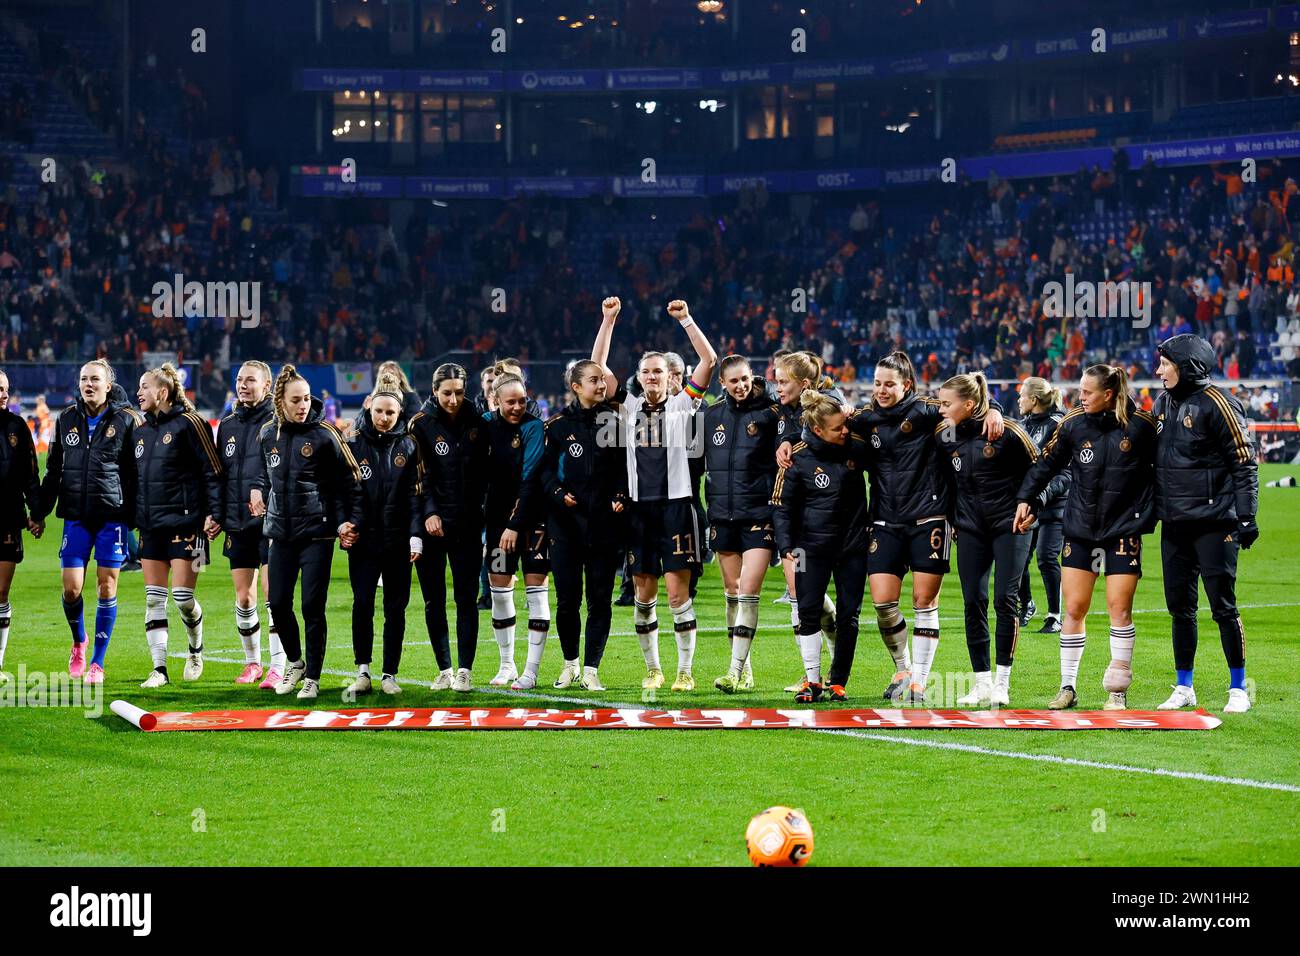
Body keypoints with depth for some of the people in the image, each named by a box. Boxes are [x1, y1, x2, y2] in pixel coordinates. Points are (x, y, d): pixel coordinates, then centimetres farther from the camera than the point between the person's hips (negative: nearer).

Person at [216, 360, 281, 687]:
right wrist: (216, 515, 13)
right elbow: (219, 474, 20)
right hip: (237, 525, 6)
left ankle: (277, 667, -5)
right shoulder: (227, 426, 14)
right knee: (244, 599, 8)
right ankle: (252, 662, 22)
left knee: (272, 594, -9)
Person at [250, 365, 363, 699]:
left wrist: (347, 522, -11)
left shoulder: (324, 434, -8)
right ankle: (294, 662, 29)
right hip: (280, 533, 4)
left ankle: (312, 678, 7)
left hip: (316, 533, -4)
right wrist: (258, 490, 4)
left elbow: (349, 481, -4)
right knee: (278, 604, 5)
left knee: (312, 607, -5)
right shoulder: (268, 435, 5)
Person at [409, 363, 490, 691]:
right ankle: (445, 669, 13)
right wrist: (429, 513, -18)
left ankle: (464, 670, 0)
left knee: (466, 598, -2)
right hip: (431, 525, -1)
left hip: (467, 525, 1)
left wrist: (476, 511, 7)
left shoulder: (477, 424, 5)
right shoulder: (421, 424, -3)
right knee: (434, 600, 4)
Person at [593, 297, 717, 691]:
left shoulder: (683, 404, 5)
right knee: (644, 592, 6)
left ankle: (685, 671, 1)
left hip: (675, 505, -3)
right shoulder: (629, 407, 11)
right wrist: (608, 319, 2)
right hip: (639, 507, 3)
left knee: (678, 591, -5)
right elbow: (597, 366, 8)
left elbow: (709, 360, -3)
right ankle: (652, 669, 16)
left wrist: (686, 320, -8)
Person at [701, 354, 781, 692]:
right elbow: (698, 461, 18)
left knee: (748, 591, -12)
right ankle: (745, 671, 16)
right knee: (732, 593, 8)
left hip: (759, 515, -5)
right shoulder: (711, 415, 10)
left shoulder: (770, 412, -4)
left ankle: (736, 672, -14)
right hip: (722, 515, 5)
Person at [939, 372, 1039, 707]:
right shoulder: (947, 438, 4)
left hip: (1009, 525, -5)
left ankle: (1002, 683, -2)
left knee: (1005, 600, -9)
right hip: (970, 529, 5)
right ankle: (982, 683, 5)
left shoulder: (1006, 433, -12)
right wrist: (954, 521, 9)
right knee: (974, 602, 0)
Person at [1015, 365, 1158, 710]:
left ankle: (1118, 691, 5)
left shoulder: (1141, 425, -8)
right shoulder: (1073, 425, -1)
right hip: (1079, 527, 3)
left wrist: (1147, 516, -4)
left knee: (1119, 608, -4)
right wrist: (1026, 499, 8)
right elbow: (1047, 463, 12)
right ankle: (1068, 688, 11)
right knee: (1074, 608, 2)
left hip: (1123, 528, -3)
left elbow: (1158, 470, -1)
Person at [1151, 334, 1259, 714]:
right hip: (1174, 525, 7)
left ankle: (1238, 689, 6)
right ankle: (1184, 688, 17)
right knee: (1180, 607, 9)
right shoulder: (1162, 404, 12)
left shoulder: (1215, 403, -10)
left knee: (1223, 607, -4)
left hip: (1213, 522, -7)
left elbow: (1245, 462, -10)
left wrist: (1246, 517, -13)